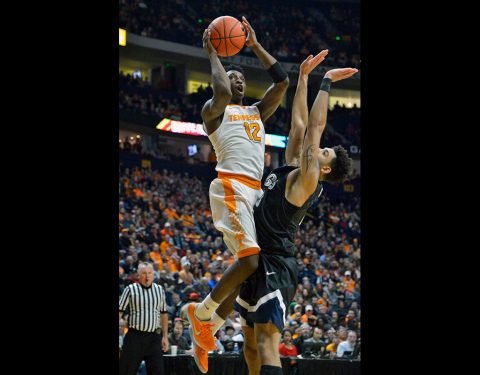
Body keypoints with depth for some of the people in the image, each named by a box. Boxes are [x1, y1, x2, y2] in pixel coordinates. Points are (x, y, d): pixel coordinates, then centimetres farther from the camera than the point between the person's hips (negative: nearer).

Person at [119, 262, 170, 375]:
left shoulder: (159, 290, 10)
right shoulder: (130, 289, -1)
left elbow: (164, 314, 15)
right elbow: (120, 311, -1)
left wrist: (165, 336, 12)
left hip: (154, 337, 3)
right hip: (134, 336, -3)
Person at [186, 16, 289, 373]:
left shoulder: (257, 111, 27)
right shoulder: (213, 110, 8)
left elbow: (283, 81, 18)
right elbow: (222, 92, -16)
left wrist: (256, 45, 19)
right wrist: (213, 54, -1)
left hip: (256, 190, 8)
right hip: (232, 187, -8)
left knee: (251, 265, 5)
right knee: (249, 260, -23)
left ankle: (206, 329, 14)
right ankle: (203, 312, -5)